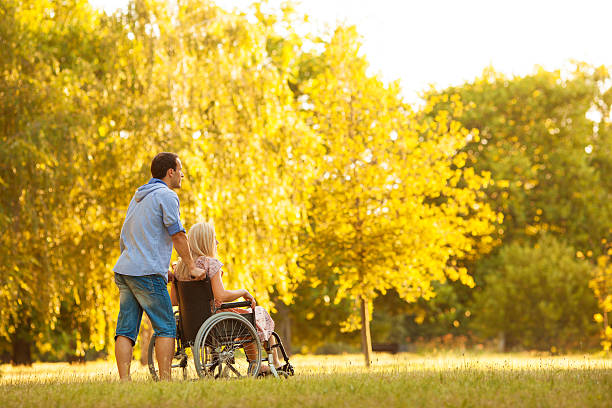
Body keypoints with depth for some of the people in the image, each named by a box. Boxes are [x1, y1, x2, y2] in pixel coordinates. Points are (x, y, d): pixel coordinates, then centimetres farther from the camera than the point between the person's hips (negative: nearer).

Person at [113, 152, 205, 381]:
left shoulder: (138, 197, 24)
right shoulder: (166, 195, -4)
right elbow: (177, 235, -8)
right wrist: (191, 267, 1)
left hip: (124, 268, 8)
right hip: (147, 272, -8)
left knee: (126, 329, 2)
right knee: (166, 327, -4)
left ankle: (124, 380, -4)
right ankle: (165, 380, -9)